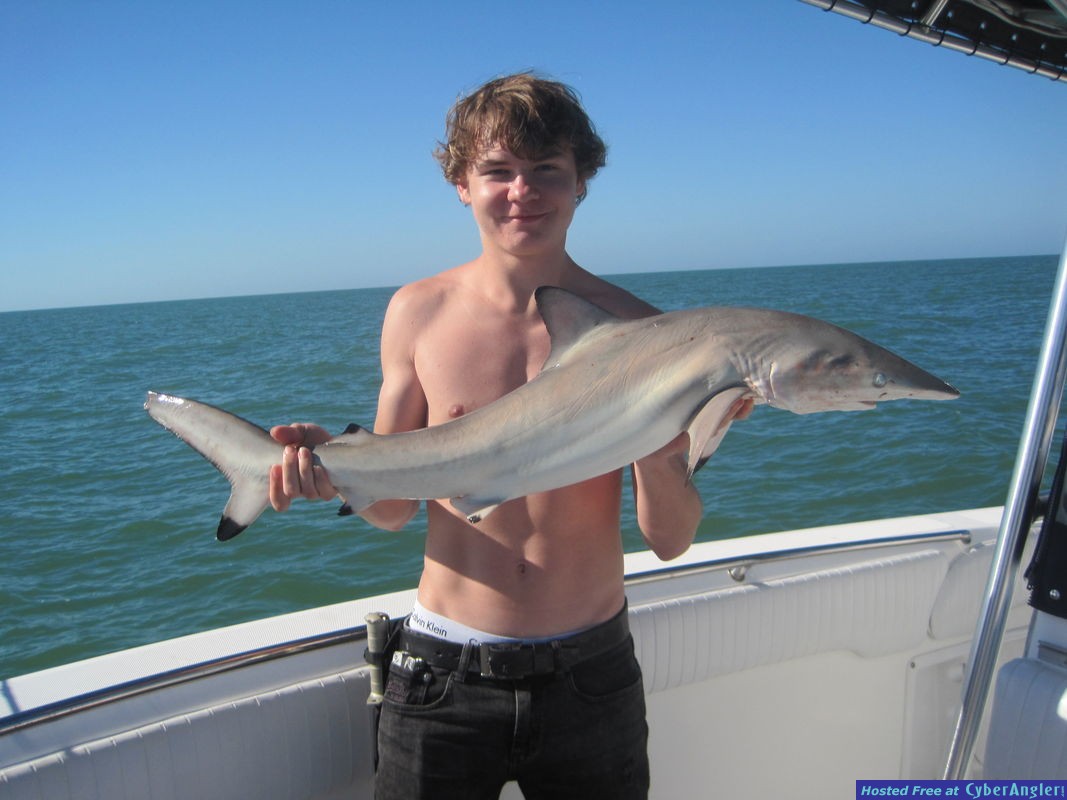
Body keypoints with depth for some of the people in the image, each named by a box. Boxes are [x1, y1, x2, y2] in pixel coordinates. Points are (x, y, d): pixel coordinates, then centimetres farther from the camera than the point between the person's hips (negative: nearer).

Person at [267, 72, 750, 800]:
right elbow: (394, 507, 2)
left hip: (590, 676, 1)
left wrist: (657, 461, -25)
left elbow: (671, 542, -5)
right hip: (445, 678, 0)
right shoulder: (419, 313, -4)